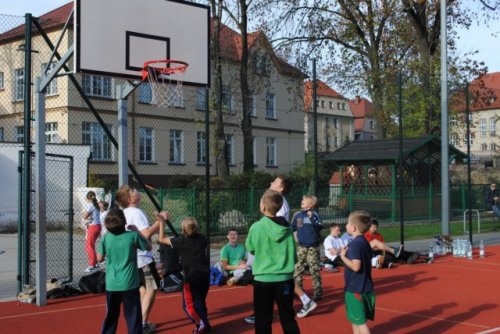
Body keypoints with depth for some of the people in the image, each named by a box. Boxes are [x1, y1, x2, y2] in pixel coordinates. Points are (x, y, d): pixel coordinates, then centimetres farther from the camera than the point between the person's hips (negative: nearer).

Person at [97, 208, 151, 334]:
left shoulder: (106, 238, -1)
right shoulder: (133, 235, -9)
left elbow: (100, 258, 10)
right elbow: (149, 247, 7)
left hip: (111, 285, 3)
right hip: (129, 284, -3)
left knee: (110, 317, 17)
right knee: (133, 318, 2)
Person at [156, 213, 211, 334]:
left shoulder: (181, 240, -7)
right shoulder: (201, 238, 5)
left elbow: (161, 239, 2)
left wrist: (162, 222, 3)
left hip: (192, 276, -5)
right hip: (204, 274, 6)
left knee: (189, 304, -2)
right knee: (200, 301, 18)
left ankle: (200, 323, -16)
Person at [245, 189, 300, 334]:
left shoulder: (257, 227, -11)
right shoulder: (287, 227, -1)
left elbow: (250, 249, 6)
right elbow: (293, 254, 6)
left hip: (263, 279, -3)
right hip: (285, 279, 3)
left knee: (263, 321, 8)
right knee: (288, 318, 13)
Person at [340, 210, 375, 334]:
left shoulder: (354, 244, -19)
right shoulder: (365, 243, 10)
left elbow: (356, 266, -27)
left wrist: (343, 256, -15)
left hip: (355, 289, -9)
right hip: (366, 288, 9)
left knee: (360, 322, -5)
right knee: (355, 320, 20)